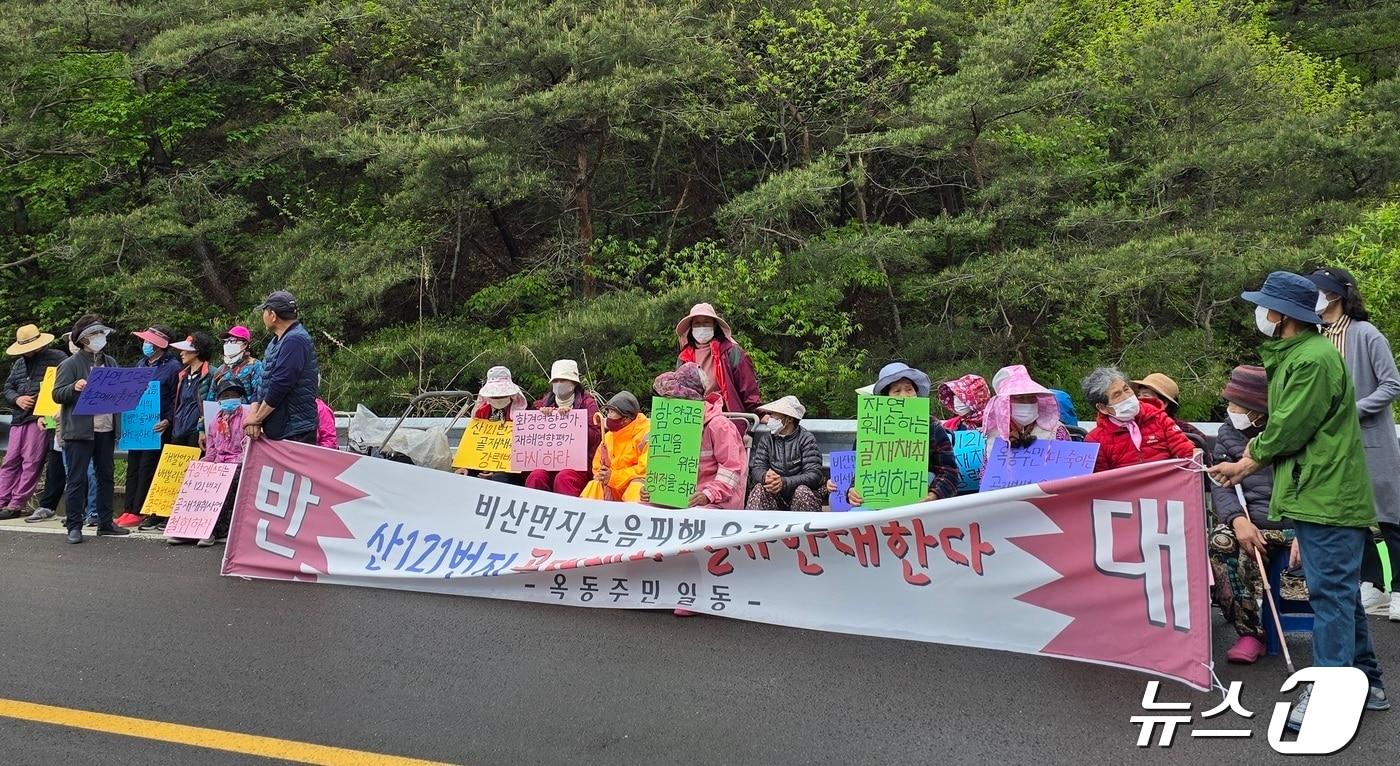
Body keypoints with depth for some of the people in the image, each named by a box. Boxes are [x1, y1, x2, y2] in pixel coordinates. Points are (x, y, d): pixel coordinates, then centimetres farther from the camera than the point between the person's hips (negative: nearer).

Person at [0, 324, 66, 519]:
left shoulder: (56, 358, 0)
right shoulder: (19, 363, 22)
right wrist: (17, 399, 2)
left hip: (41, 417, -7)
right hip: (19, 418, 7)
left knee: (31, 462, -6)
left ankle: (16, 505, -2)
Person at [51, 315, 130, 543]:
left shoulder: (110, 363, 15)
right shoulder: (71, 364, -4)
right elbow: (57, 394, -8)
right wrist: (75, 387, -26)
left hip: (106, 430, 6)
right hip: (80, 431, -6)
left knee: (106, 476, 12)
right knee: (77, 479, -2)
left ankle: (105, 523, 20)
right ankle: (74, 526, 4)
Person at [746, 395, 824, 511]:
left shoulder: (806, 439, -8)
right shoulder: (767, 440, 4)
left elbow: (814, 475, -18)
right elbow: (756, 469, -5)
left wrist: (784, 482, -33)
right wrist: (764, 477, -31)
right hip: (777, 497, 3)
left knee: (802, 491, -33)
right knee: (759, 488, -24)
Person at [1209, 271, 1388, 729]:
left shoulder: (1314, 359, -18)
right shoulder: (1293, 355, 15)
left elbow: (1287, 430, -18)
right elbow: (1285, 429, 19)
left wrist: (1250, 456, 0)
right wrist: (1247, 464, 10)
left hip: (1327, 498, -10)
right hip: (1321, 496, 10)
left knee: (1330, 593, -5)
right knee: (1341, 592, 16)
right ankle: (1366, 683, 27)